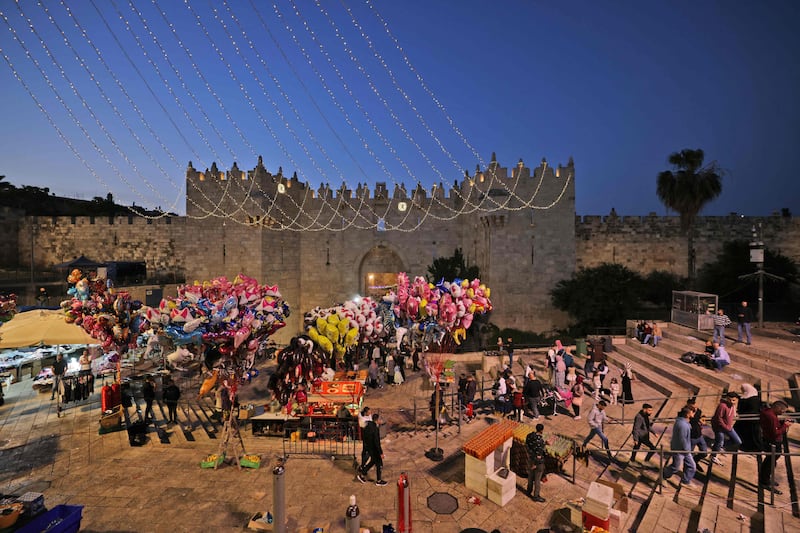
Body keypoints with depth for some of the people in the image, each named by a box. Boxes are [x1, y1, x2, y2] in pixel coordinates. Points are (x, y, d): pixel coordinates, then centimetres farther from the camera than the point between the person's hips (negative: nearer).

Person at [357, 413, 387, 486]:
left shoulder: (367, 427, -2)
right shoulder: (375, 429, -29)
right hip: (374, 450, -8)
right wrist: (381, 453, -19)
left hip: (368, 448, 8)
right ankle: (379, 481, 25)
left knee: (373, 461, 26)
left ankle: (362, 475, 29)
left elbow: (365, 439, 9)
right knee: (379, 464, 10)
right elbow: (377, 442, -27)